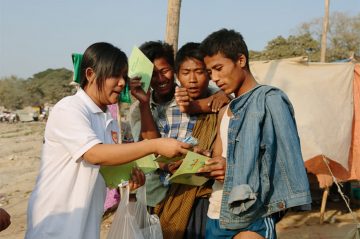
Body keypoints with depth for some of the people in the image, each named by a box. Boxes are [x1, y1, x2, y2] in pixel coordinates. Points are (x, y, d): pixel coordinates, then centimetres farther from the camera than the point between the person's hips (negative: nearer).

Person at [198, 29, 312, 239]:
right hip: (217, 215, 7)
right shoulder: (226, 110, 18)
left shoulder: (269, 99, -6)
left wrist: (234, 169, -16)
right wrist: (202, 164, -4)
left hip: (252, 218, -7)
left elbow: (287, 166, -12)